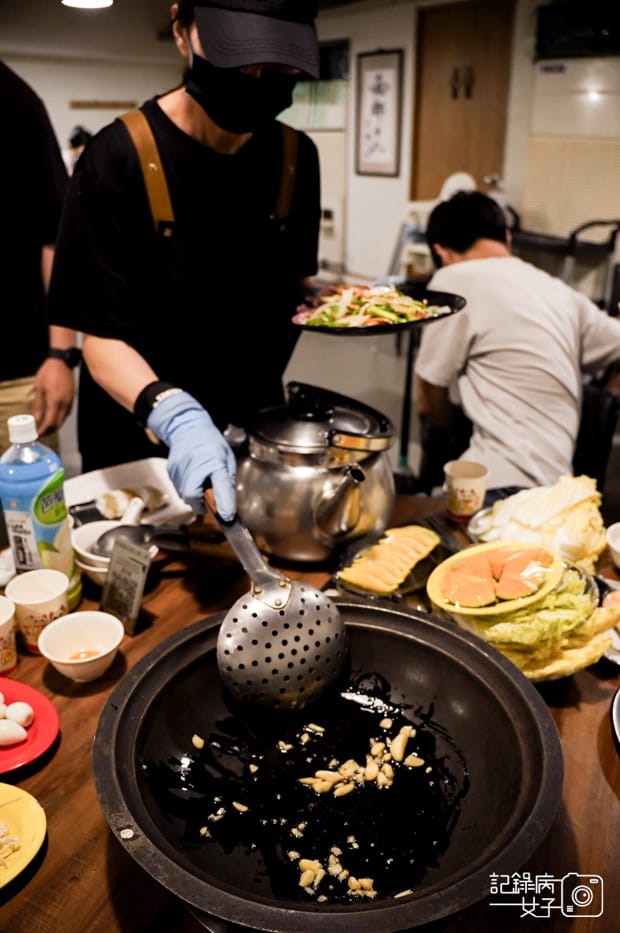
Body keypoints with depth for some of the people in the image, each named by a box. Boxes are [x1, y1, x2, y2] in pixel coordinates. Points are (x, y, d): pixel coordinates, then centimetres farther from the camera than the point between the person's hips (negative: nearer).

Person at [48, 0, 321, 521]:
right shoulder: (119, 158, -19)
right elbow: (103, 340, -21)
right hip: (139, 439, -4)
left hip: (255, 429, 5)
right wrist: (175, 415, -39)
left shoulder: (297, 157, -4)